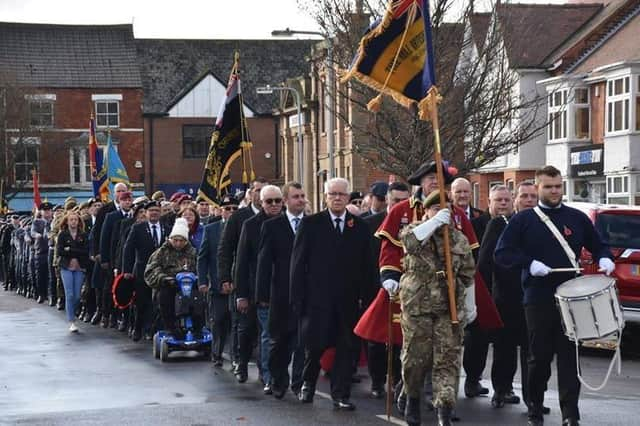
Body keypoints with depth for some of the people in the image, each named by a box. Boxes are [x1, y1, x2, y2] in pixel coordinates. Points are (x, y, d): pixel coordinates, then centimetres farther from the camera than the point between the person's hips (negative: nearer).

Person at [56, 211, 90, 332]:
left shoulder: (83, 235, 7)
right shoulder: (63, 235, 4)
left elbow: (86, 251, -5)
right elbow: (60, 252, -6)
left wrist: (70, 250, -9)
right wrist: (77, 253, -9)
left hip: (79, 268, 2)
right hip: (66, 267, -2)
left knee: (77, 295, 0)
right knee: (70, 295, -9)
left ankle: (71, 313, 25)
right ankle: (71, 322, -5)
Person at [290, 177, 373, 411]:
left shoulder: (360, 226, 7)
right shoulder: (311, 223, 2)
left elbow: (366, 264, 7)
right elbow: (298, 262, 0)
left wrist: (364, 294, -2)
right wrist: (298, 297, -6)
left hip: (349, 299, 2)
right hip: (317, 297, -2)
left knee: (345, 347, 4)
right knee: (315, 344, 2)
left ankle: (340, 395, 11)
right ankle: (308, 382, 28)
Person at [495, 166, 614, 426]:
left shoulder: (577, 218, 11)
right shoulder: (523, 220, 4)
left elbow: (598, 246, 18)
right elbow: (502, 254, 0)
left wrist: (605, 259, -4)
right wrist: (530, 264, -14)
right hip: (538, 299, -1)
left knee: (568, 357, -3)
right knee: (540, 356, 5)